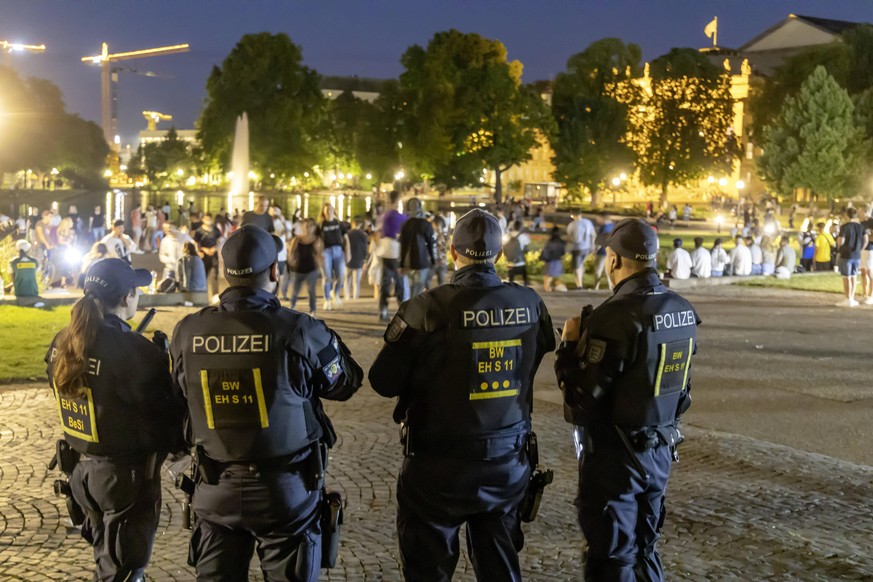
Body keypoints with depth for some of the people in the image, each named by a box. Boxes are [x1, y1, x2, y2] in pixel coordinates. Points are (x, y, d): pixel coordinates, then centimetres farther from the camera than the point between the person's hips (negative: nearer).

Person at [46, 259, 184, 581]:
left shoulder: (63, 342, -1)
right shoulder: (131, 349, -24)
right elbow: (166, 407, -18)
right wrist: (161, 359, -1)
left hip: (81, 468, 7)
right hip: (126, 473, -7)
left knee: (106, 555, 26)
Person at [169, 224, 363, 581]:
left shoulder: (187, 332, -9)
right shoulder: (300, 332, -18)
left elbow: (179, 393, 7)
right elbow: (346, 383, -2)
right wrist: (326, 339, 13)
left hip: (217, 488, 3)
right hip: (287, 488, -2)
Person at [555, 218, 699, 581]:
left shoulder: (616, 316, -24)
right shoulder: (683, 311, 2)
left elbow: (581, 400, -22)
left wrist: (569, 345, -9)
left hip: (615, 456, -7)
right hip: (661, 451, 8)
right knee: (644, 550, 20)